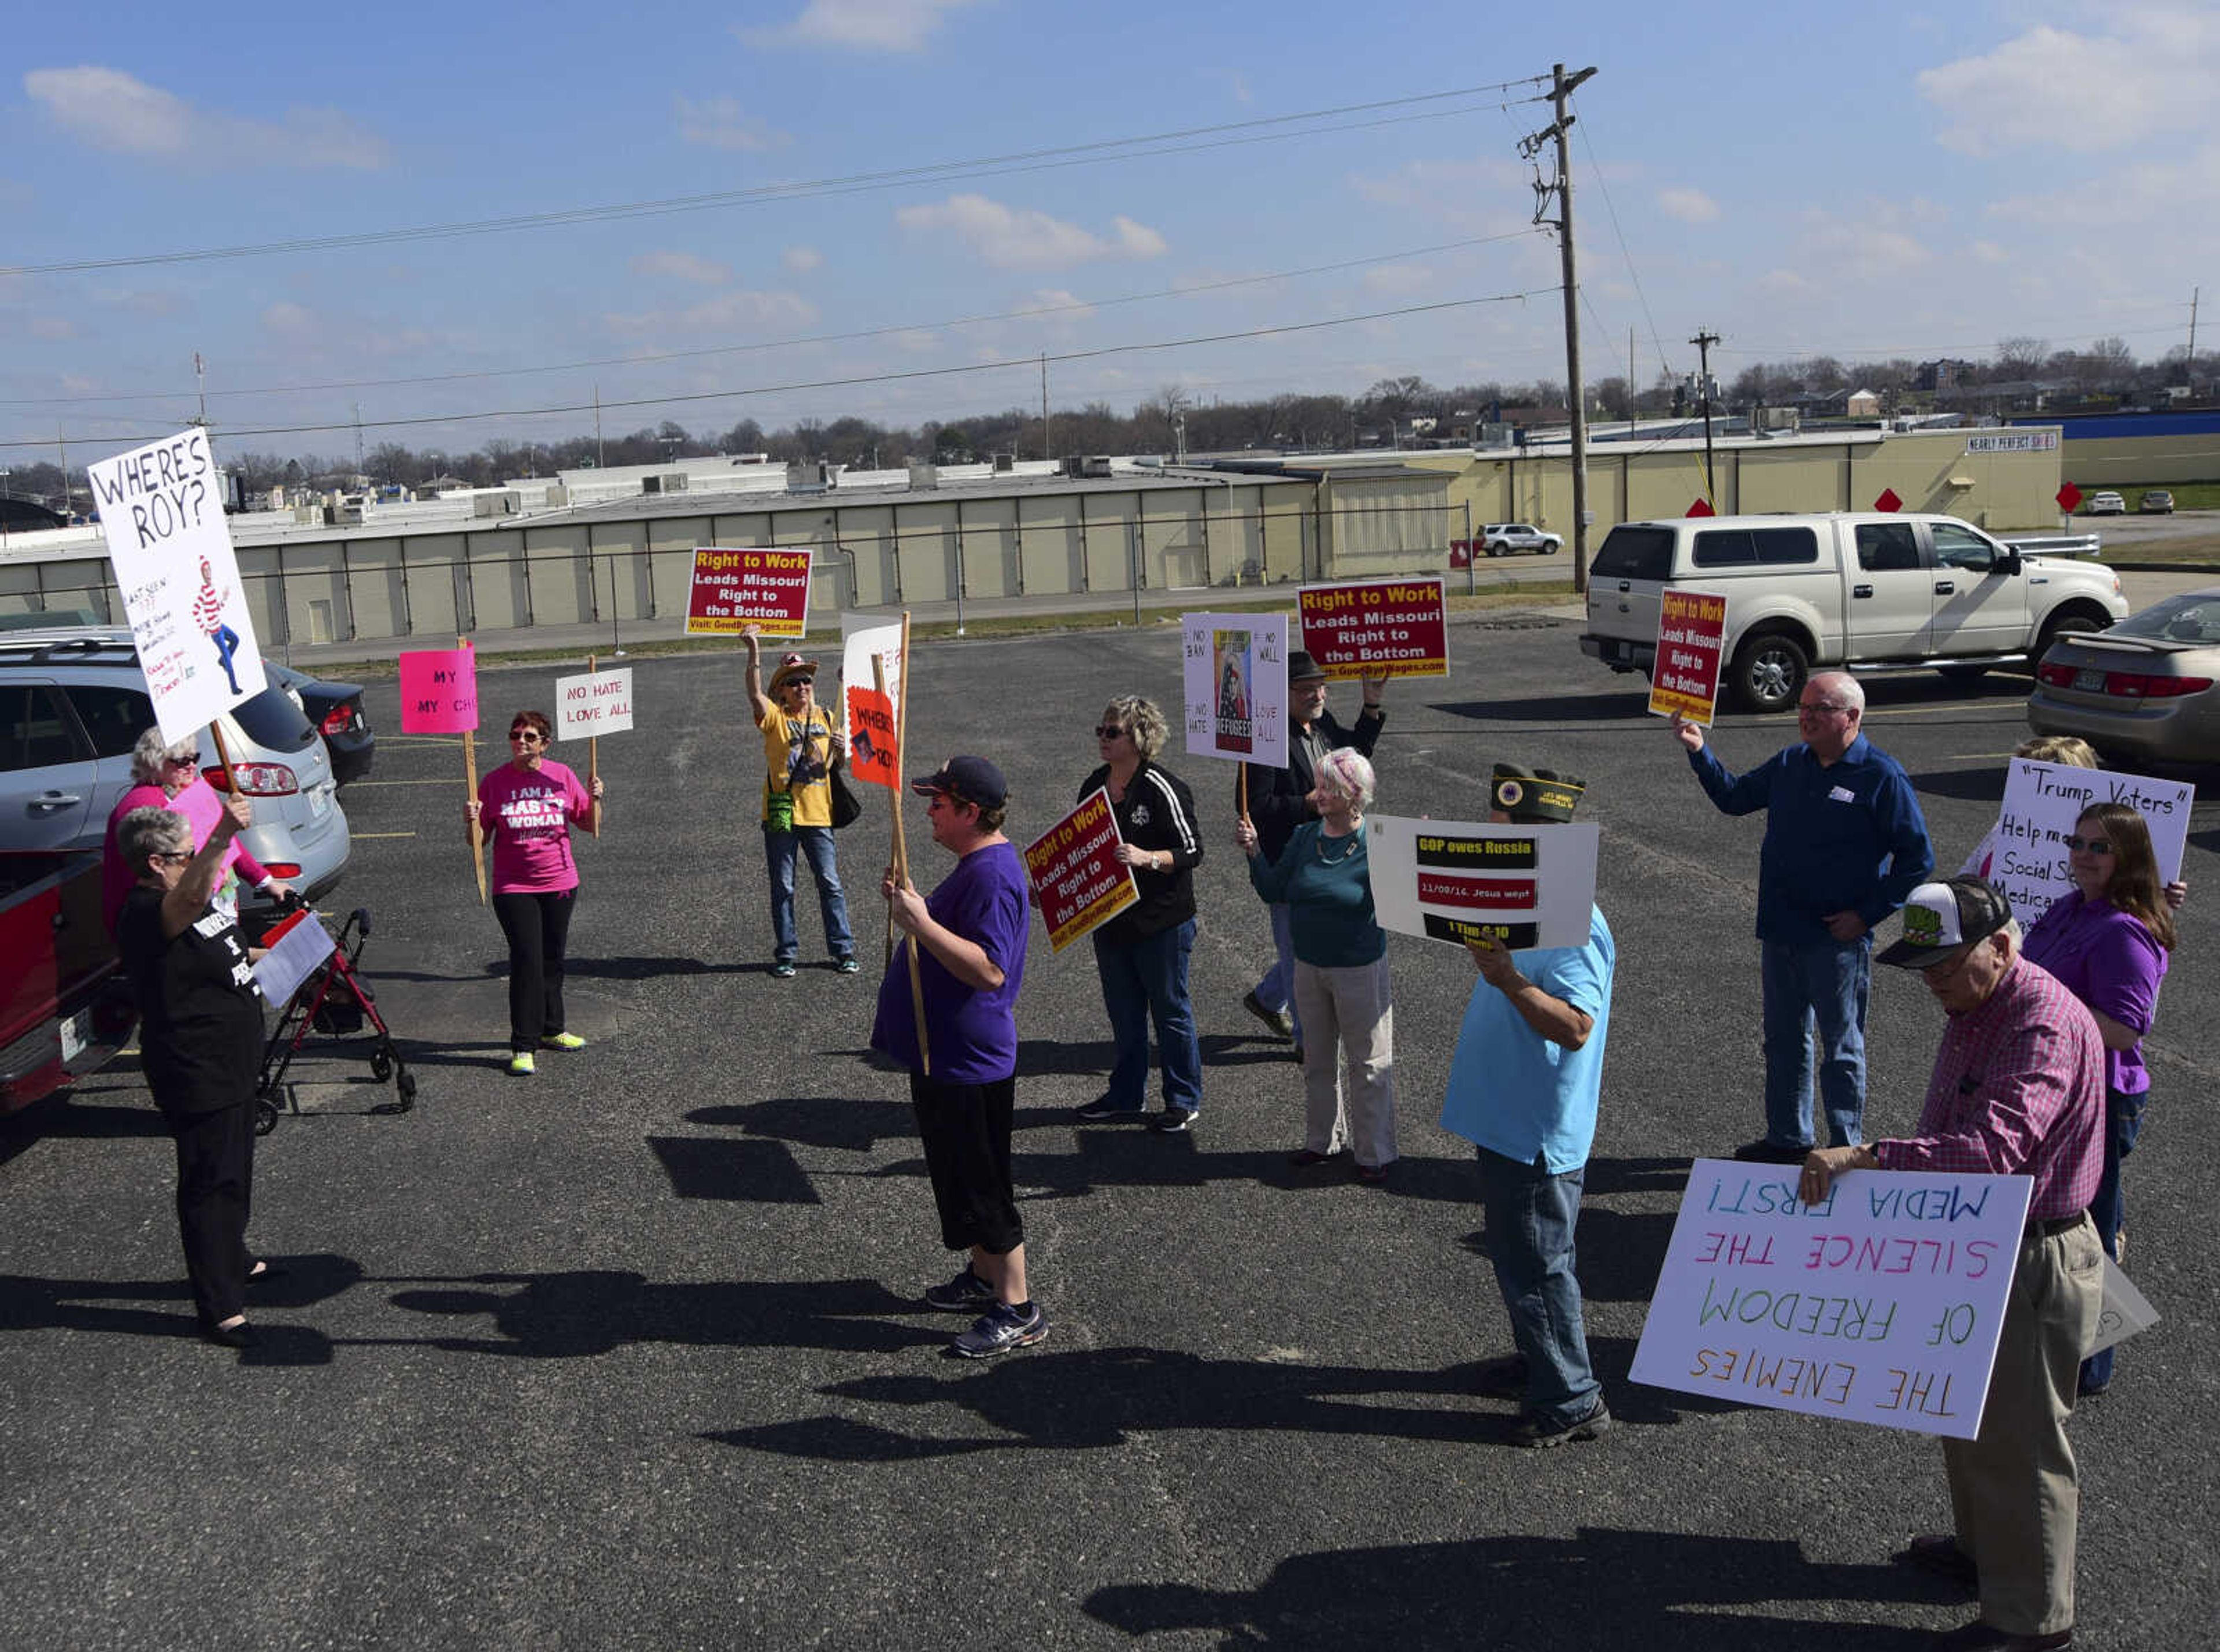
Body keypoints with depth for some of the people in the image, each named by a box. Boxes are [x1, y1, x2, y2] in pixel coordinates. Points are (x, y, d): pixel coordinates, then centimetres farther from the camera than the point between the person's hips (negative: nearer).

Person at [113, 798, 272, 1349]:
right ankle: (220, 1308, 1)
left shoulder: (190, 902, 10)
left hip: (231, 1066, 10)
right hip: (196, 1076, -10)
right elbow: (191, 899, -47)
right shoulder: (144, 914, -23)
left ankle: (232, 1260, 44)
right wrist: (222, 838, -61)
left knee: (235, 1175, 25)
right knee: (210, 1184, -5)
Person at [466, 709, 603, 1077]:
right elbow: (480, 840, -1)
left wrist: (595, 799, -11)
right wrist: (473, 821, -21)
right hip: (513, 887, -3)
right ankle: (522, 1047, -4)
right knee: (527, 961, -9)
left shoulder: (561, 776, 1)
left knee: (552, 960, 14)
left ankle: (551, 1030, 32)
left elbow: (589, 824, 7)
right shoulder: (494, 781, -3)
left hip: (560, 883, 3)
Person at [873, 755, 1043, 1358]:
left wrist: (922, 924, -32)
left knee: (979, 1186, -3)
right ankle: (985, 1279, 35)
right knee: (960, 1178, 21)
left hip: (968, 1062, -11)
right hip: (945, 1055, 11)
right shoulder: (978, 864, 11)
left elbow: (989, 970, -31)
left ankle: (1018, 1310, 7)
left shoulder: (993, 874, -23)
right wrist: (914, 908, 10)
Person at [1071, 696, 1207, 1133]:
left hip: (1162, 920, -7)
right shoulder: (1093, 786, 7)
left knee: (1170, 1010, 4)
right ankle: (1127, 1095, 29)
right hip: (1110, 920, 7)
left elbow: (1192, 851, -13)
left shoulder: (1163, 789, -15)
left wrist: (1147, 859, -27)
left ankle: (1184, 1101, 17)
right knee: (1122, 1011, 16)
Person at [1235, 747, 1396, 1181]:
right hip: (1309, 966, 6)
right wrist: (1254, 852, -8)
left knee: (1369, 1063, 6)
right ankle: (1322, 1140, 35)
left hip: (1359, 969, -5)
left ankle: (1375, 1153, 19)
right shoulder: (1305, 836, 0)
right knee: (1318, 1059, 19)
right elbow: (1274, 892, 4)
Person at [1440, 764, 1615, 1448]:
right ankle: (1541, 1361, 40)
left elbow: (1575, 1027, -35)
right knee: (1520, 1255, 23)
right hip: (1507, 1122, 10)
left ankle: (1573, 1400, 15)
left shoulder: (1574, 927, -25)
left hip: (1537, 1135, -10)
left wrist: (1508, 980, -44)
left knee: (1535, 1264, 2)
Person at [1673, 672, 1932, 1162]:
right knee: (1784, 1040, 17)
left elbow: (1918, 859, -11)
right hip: (1780, 932, 7)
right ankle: (1787, 1139, 31)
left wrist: (1867, 915, -14)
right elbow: (1734, 798, 20)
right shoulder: (1789, 764, 7)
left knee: (1841, 1049, 5)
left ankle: (1846, 1151, 16)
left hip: (1838, 939, -6)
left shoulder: (1882, 777, -12)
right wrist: (1699, 752, 6)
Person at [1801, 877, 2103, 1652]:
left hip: (2034, 1261, -10)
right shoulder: (1972, 1009, 6)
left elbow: (1994, 1147, -40)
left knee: (2016, 1434, 3)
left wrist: (1865, 1157, -46)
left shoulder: (2046, 1024, -27)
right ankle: (1984, 1545, 44)